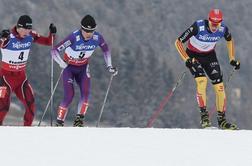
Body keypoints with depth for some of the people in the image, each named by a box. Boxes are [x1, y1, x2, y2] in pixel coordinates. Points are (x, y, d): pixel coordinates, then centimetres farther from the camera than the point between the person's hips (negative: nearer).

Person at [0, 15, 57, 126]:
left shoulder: (30, 36, -5)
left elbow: (48, 42, 6)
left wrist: (52, 33, -14)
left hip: (21, 75, 5)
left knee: (30, 103, -1)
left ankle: (27, 127, 15)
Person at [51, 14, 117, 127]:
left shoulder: (97, 38, -19)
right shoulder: (74, 37, -33)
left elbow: (106, 49, 4)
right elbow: (54, 51, -33)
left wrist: (109, 66, 0)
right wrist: (62, 64, -49)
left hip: (83, 68, 4)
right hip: (69, 67, -4)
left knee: (86, 92, -16)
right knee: (69, 96, -13)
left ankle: (79, 119, -7)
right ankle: (59, 123, -1)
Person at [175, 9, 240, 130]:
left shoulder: (223, 29, -19)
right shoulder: (198, 27, -32)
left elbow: (229, 40, 7)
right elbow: (178, 42, -27)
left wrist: (232, 59, 2)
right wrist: (186, 59, -37)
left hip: (210, 56, 4)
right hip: (193, 56, -4)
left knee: (220, 86, -6)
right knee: (202, 80, -28)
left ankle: (222, 120, 7)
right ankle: (204, 115, -17)